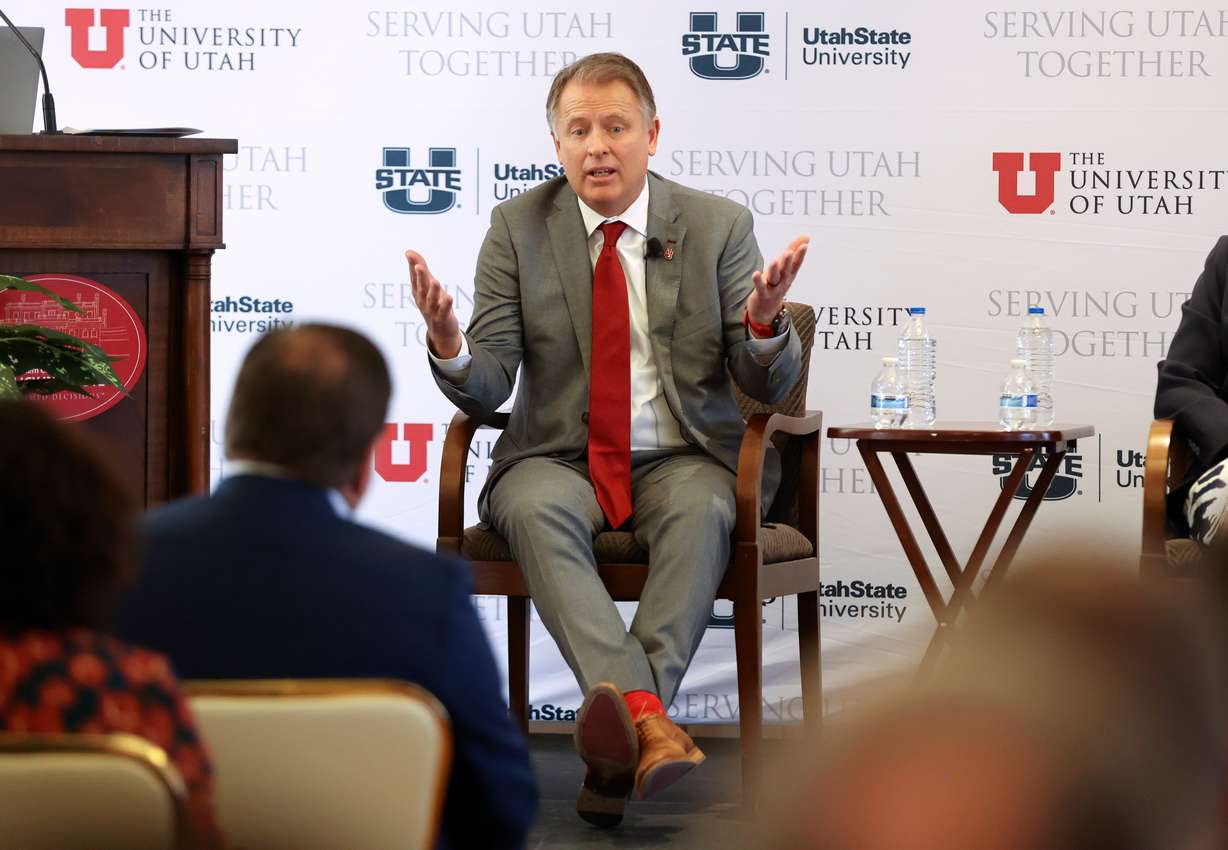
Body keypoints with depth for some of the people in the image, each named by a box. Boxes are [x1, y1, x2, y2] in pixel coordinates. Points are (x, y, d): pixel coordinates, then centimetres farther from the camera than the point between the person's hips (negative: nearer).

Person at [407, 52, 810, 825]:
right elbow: (487, 388, -1)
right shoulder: (518, 227, 3)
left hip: (683, 457, 0)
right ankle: (645, 716, -51)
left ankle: (618, 747, -43)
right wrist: (449, 346, -25)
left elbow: (772, 385, -1)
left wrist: (765, 322, -24)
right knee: (536, 511, -34)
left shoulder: (719, 226, 3)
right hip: (560, 456, 0)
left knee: (700, 512, -35)